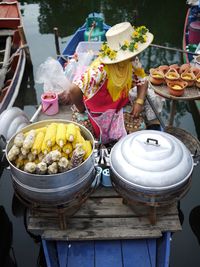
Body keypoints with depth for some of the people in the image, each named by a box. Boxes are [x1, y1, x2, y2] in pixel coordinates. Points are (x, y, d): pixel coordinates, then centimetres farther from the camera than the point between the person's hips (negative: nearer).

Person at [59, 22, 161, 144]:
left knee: (138, 128, -13)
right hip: (96, 110, -4)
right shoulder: (100, 68, -37)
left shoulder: (133, 61, -14)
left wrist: (139, 101, -15)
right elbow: (74, 90, -41)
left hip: (120, 106, 5)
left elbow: (142, 81, 3)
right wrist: (82, 110, -21)